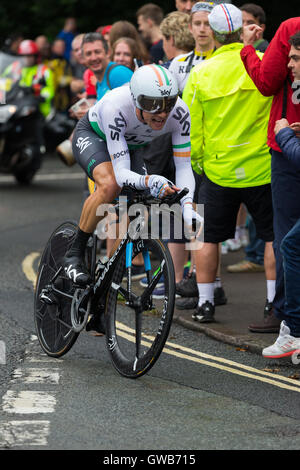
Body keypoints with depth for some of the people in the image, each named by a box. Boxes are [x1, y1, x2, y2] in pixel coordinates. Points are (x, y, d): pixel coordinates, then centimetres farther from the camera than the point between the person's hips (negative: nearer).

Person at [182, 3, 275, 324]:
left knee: (208, 237, 13)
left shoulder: (200, 74, -5)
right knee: (274, 236, 9)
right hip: (262, 166, -1)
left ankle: (205, 303, 15)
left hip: (219, 169, 1)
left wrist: (198, 162, 15)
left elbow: (191, 129, 0)